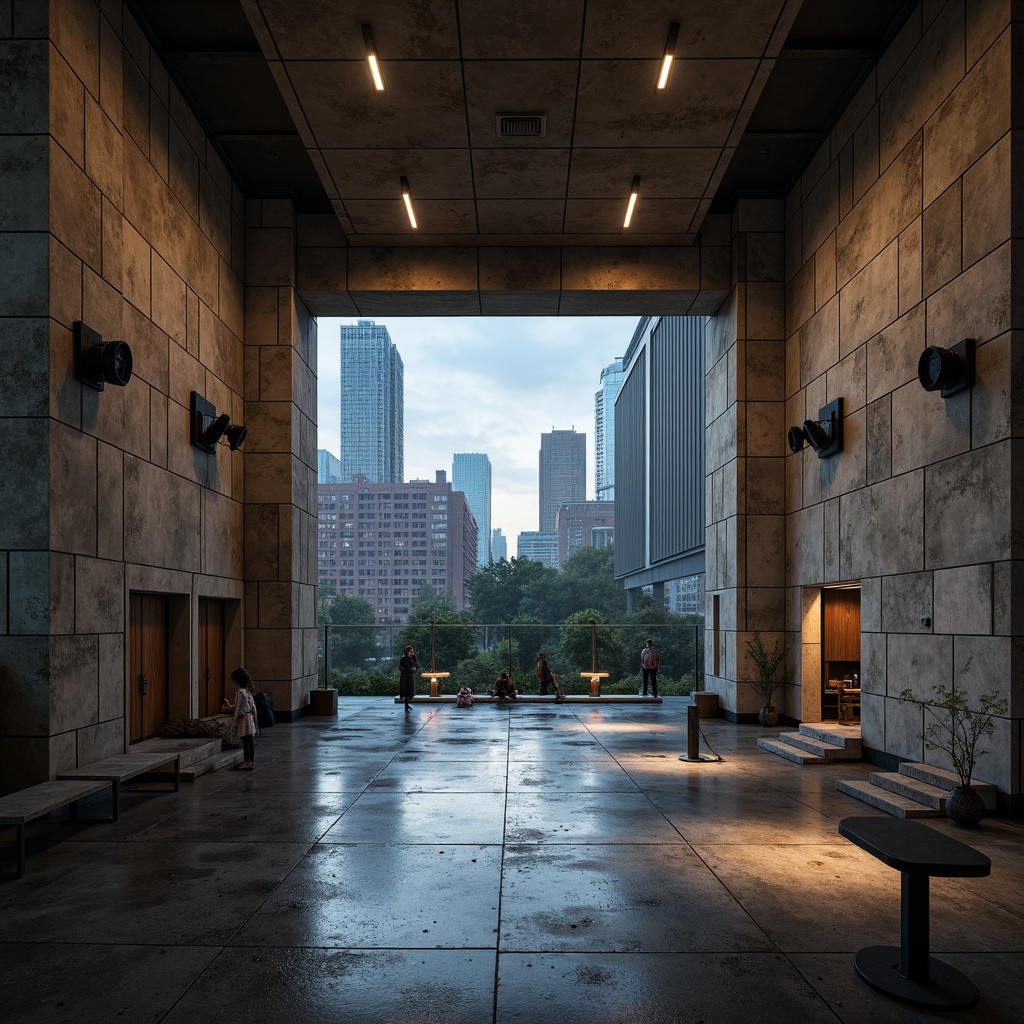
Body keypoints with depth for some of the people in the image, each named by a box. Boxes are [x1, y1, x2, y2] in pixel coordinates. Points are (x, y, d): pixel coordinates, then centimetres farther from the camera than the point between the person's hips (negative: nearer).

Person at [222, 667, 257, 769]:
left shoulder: (239, 692, -15)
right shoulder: (247, 691, 10)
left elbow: (238, 709, -16)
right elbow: (253, 706, 15)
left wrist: (234, 722, -10)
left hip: (243, 718, -8)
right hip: (250, 717, 8)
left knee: (245, 740, -4)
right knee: (250, 740, 10)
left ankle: (248, 762, -2)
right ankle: (251, 761, 16)